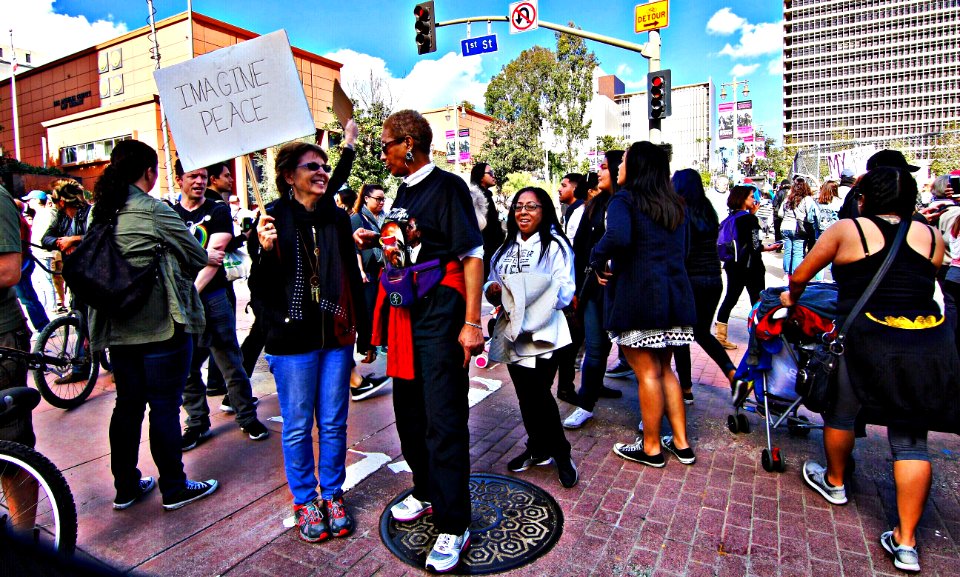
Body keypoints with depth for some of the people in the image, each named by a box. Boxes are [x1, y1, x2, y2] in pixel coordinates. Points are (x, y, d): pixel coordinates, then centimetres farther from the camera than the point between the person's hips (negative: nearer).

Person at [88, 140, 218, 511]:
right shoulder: (152, 210, -14)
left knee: (127, 405, 16)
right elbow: (198, 258, -7)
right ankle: (174, 489, 15)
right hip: (161, 327, -7)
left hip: (118, 328, 7)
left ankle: (125, 487, 28)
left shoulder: (101, 212, 7)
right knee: (165, 407, 2)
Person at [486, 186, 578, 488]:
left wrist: (536, 292, -28)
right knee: (525, 394, 13)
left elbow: (565, 292, -11)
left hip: (542, 333, -6)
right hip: (512, 331, 6)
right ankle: (538, 448, 32)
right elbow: (491, 286, 17)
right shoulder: (505, 249, 16)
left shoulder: (555, 245, -3)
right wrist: (491, 291, -6)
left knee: (538, 394, -7)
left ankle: (561, 454, 14)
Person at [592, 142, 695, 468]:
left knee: (647, 372, 2)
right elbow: (681, 249, 20)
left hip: (638, 297, -7)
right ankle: (681, 443, 25)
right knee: (664, 369, 17)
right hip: (674, 294, 7)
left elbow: (618, 237, -27)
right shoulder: (673, 204, 16)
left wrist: (598, 260, -11)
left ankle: (651, 448, 15)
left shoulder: (624, 200, -7)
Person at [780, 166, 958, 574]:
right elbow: (922, 285, 22)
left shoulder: (847, 230, -1)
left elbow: (800, 276, 7)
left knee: (841, 413, 20)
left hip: (869, 344, -4)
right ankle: (906, 542, 15)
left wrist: (790, 297, 28)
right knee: (911, 441, 11)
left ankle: (834, 482, 42)